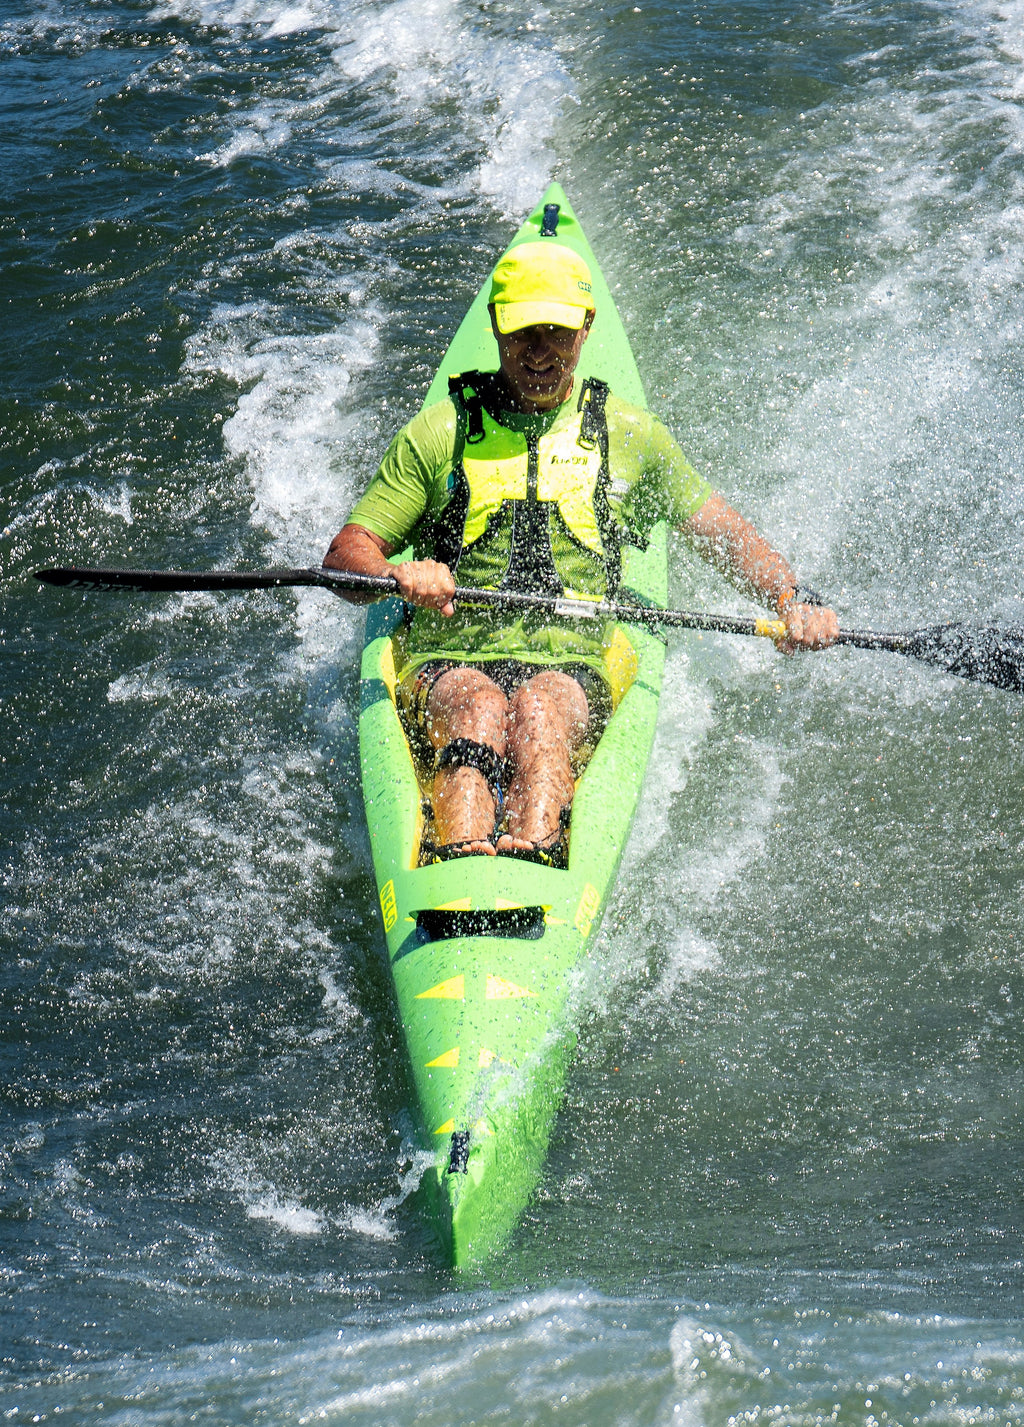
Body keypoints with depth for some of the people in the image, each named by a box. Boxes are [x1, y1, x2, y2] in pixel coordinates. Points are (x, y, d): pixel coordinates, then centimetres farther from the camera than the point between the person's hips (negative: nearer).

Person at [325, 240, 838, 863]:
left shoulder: (629, 435, 17)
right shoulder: (440, 432, 12)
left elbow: (728, 535, 18)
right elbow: (345, 555, 6)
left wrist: (791, 599, -1)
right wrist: (398, 574, -17)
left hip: (573, 670, 0)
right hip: (450, 664, 0)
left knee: (538, 709, -35)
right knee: (480, 709, -35)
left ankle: (533, 856, -60)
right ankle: (461, 865, -60)